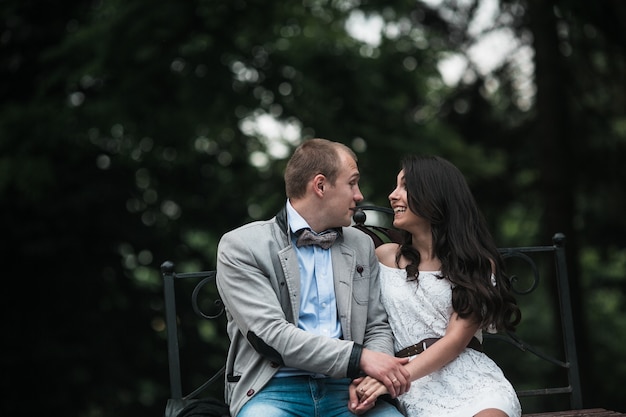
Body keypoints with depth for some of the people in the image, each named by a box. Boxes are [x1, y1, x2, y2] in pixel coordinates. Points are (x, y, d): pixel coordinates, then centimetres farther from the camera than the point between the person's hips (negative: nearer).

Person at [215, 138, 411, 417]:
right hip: (274, 390, -4)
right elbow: (270, 334, -10)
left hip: (344, 389, 4)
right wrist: (359, 358, -16)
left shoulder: (361, 245, 18)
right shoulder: (241, 246, 0)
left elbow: (377, 328, 17)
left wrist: (370, 378, -6)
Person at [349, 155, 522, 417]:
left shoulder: (477, 263, 9)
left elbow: (456, 339, -3)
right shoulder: (384, 257, 16)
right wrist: (365, 382, -8)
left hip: (472, 378, 0)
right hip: (419, 390, 0)